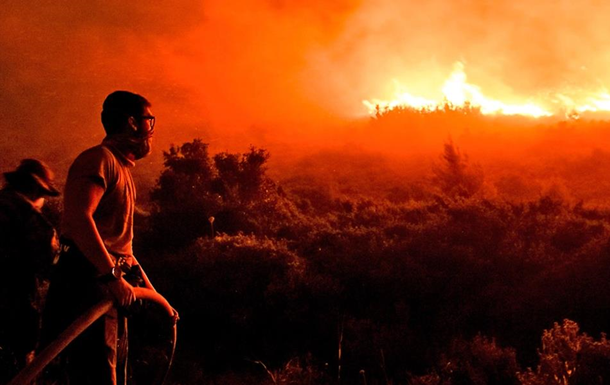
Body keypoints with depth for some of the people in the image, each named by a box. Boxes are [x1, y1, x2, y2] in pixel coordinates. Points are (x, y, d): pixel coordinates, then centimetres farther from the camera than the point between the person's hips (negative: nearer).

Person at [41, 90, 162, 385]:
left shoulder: (123, 169, 21)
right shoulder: (100, 159, -11)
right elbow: (78, 217, -27)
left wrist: (143, 279, 25)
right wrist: (112, 275, -30)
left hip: (111, 285, 11)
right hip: (87, 282, -11)